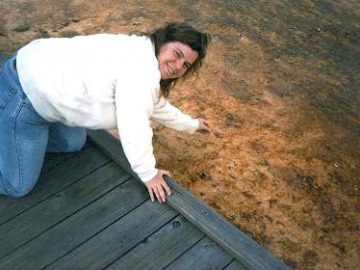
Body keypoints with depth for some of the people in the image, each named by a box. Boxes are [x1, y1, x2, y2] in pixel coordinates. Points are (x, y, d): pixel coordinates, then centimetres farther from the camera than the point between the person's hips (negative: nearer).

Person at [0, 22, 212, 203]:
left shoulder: (143, 56, 10)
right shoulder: (142, 70, -23)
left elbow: (155, 105, 24)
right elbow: (134, 130, -23)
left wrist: (190, 125, 34)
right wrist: (149, 174, -10)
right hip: (24, 95, -10)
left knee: (73, 144, 25)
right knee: (17, 187, -2)